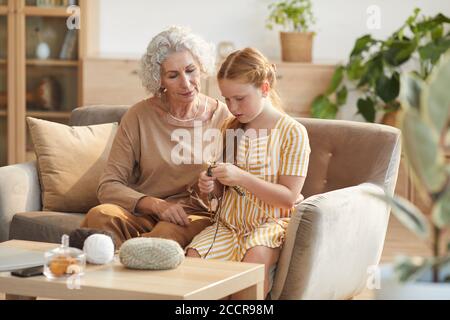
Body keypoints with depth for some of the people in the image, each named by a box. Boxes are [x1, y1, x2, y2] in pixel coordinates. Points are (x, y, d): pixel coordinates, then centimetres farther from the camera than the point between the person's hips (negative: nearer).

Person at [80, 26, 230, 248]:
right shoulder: (139, 116, 2)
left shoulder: (220, 115, 5)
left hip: (194, 215, -1)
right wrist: (157, 205, -19)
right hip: (143, 212, 1)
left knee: (166, 234, -37)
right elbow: (108, 186, -3)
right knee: (100, 216, -32)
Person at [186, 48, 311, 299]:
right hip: (230, 222, 5)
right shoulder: (231, 129, 9)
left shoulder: (293, 132, -7)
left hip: (272, 223, -4)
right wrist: (213, 186, -5)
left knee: (256, 254, -35)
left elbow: (289, 197, -12)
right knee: (193, 255, -23)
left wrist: (242, 177, -21)